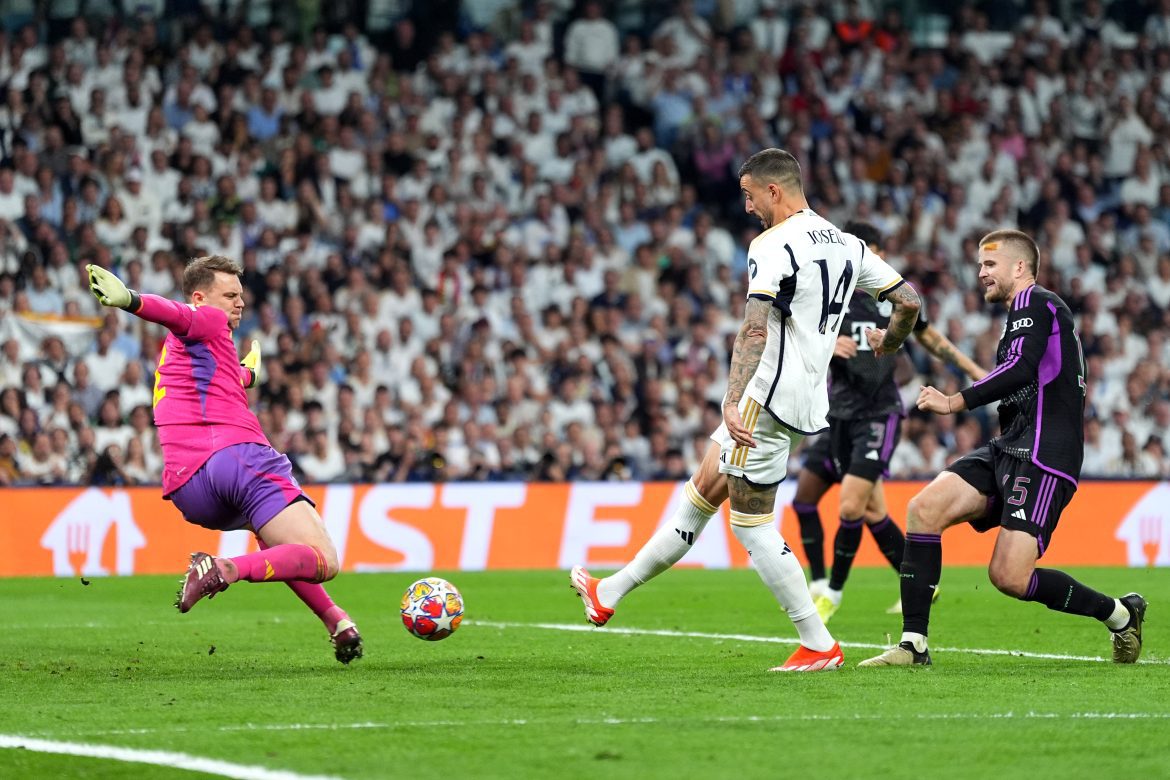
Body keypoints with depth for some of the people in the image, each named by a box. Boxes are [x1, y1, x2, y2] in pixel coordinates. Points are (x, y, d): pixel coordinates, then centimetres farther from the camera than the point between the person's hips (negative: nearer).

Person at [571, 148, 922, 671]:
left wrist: (731, 402, -30)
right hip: (810, 407, 9)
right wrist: (887, 342, 34)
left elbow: (755, 330, -24)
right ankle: (609, 596, 26)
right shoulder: (846, 245, 11)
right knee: (702, 492, 17)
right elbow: (909, 301, 14)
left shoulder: (773, 246, -14)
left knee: (751, 524, 0)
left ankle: (819, 646, -2)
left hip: (768, 402, -9)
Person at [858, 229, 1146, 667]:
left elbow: (1022, 368, -20)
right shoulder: (1025, 313, 27)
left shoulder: (1034, 302, -3)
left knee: (1009, 577, -18)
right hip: (1008, 450, 10)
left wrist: (957, 402, -20)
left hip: (1042, 456, -10)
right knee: (924, 508, -10)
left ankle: (1122, 615, 4)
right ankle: (913, 645, -11)